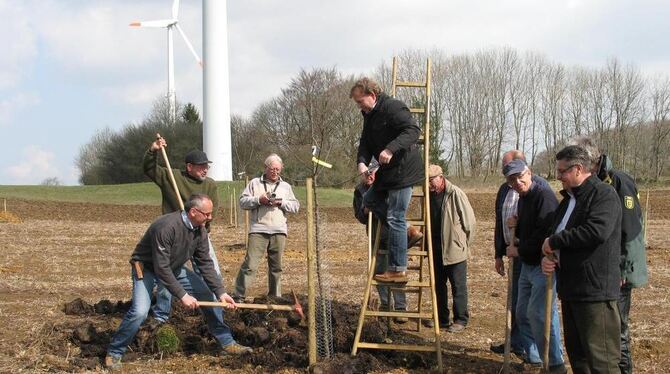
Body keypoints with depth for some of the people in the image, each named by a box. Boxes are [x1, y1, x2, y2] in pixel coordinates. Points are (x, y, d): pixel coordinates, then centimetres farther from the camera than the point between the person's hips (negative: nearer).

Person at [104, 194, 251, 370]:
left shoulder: (200, 231, -11)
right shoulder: (166, 227, -35)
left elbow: (206, 263, -6)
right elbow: (161, 268, -34)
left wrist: (221, 292, -14)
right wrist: (182, 295, -32)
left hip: (174, 267, 7)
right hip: (147, 268, -7)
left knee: (207, 294, -1)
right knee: (139, 312, -26)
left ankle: (226, 342, 11)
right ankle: (114, 354, -7)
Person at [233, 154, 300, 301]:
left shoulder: (286, 187, 17)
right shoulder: (254, 183, 10)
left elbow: (296, 206, 12)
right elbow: (242, 202, 4)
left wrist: (282, 202, -5)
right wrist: (259, 200, -10)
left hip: (279, 231, 3)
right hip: (258, 230, -3)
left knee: (276, 266, 9)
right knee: (250, 265, -10)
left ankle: (275, 297, 19)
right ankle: (239, 296, -8)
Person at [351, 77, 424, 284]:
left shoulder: (393, 108, -17)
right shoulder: (370, 115, 14)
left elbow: (413, 130, -27)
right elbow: (365, 143, 14)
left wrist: (391, 149, -38)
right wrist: (362, 162, -7)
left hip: (404, 170, -11)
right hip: (388, 172, 11)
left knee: (395, 218, -8)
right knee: (370, 199, 21)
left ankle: (398, 271, -2)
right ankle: (408, 231, 17)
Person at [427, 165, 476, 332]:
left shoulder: (455, 194, -12)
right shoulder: (429, 196, 6)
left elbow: (469, 220, -9)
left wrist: (464, 244, -5)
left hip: (454, 249, -6)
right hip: (436, 249, 7)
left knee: (458, 286, 0)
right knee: (438, 285, 13)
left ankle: (461, 320, 6)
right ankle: (442, 319, 23)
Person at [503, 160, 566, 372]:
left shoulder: (544, 195, -17)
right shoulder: (523, 197, 14)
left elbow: (544, 233, -24)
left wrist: (520, 250, -14)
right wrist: (515, 225, 4)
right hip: (528, 264, 10)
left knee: (538, 313, -12)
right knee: (523, 313, 15)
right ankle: (533, 357, 27)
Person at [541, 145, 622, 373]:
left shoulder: (604, 194, -10)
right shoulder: (568, 199, 19)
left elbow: (597, 231, -26)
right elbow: (555, 236, 25)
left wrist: (555, 241, -16)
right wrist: (548, 257, 1)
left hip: (595, 289, -10)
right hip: (570, 289, 10)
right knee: (576, 353, 16)